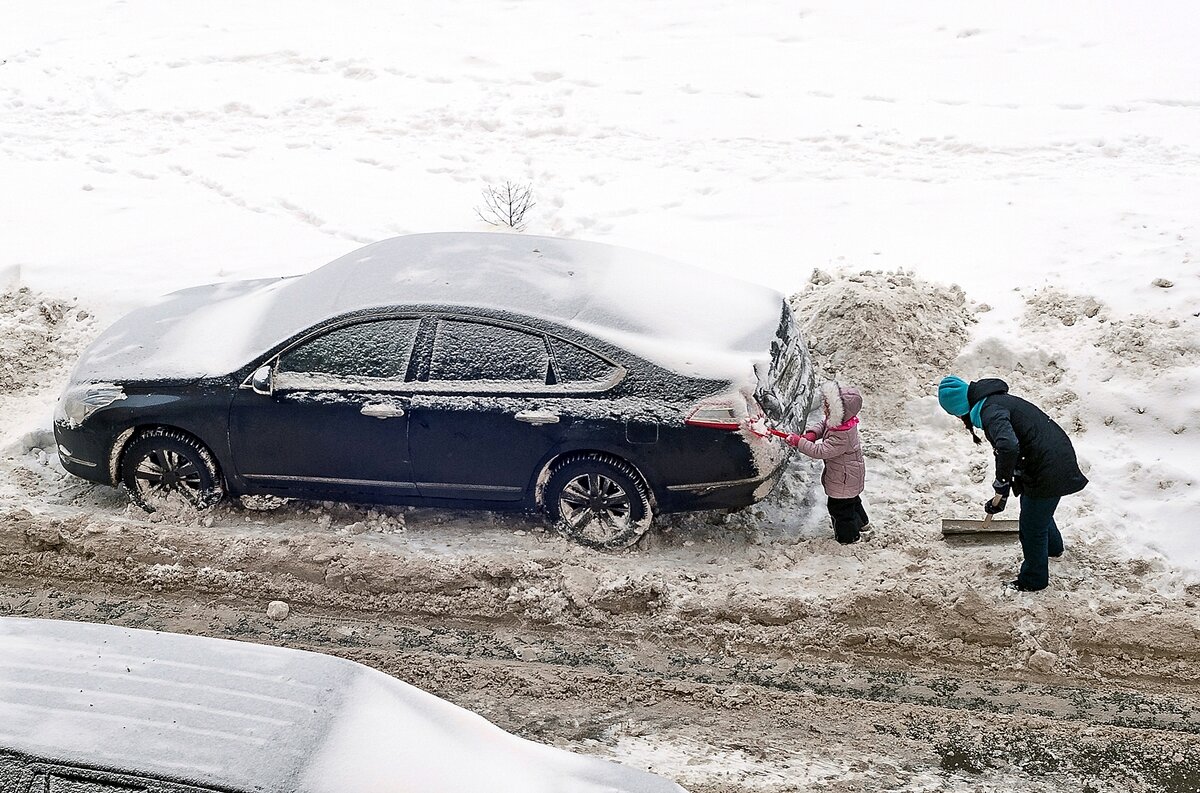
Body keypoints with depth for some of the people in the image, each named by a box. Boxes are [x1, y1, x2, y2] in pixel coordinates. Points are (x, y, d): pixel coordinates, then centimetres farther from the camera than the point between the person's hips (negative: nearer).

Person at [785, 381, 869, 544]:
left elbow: (820, 451, -37)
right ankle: (860, 522, 54)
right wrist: (811, 434, -17)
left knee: (839, 506, 12)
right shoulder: (842, 421, -12)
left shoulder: (841, 438, -40)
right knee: (852, 500, 32)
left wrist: (799, 442, -32)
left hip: (844, 479, -9)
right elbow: (822, 425, 2)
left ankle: (848, 535, 33)